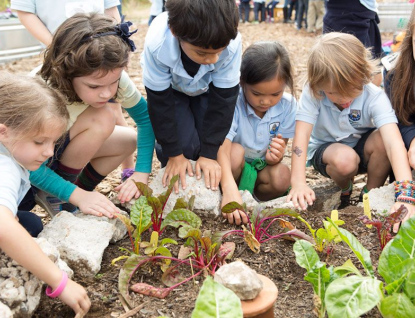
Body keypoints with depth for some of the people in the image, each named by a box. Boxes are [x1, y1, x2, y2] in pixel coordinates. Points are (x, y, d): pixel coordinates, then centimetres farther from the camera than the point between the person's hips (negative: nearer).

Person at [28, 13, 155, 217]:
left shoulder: (112, 77, -24)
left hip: (64, 144, 6)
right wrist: (78, 195, -41)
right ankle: (53, 197, -11)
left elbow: (144, 117, -13)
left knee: (130, 140, -9)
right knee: (101, 120, -28)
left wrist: (141, 173, -22)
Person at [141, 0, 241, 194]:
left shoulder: (232, 43, -38)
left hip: (209, 89, 2)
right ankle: (173, 176, 15)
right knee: (185, 145, -16)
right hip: (169, 89, -1)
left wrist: (209, 153, -21)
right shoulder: (157, 44, -40)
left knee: (214, 140, -12)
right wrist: (174, 154, -19)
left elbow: (223, 99, -25)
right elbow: (160, 102, -26)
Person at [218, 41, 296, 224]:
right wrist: (229, 189, -55)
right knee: (236, 150, -33)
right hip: (231, 167, -2)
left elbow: (280, 148, -9)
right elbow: (222, 148, -39)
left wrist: (274, 156, -36)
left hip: (260, 168, 3)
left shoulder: (287, 106, -15)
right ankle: (225, 200, -13)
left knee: (282, 177, -28)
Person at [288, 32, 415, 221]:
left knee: (382, 139, -33)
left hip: (362, 150, 1)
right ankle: (344, 188, 2)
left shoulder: (375, 97, -27)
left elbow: (394, 143, -39)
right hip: (325, 150, -1)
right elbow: (301, 135, -31)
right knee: (345, 159, -36)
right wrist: (298, 183, -43)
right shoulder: (313, 93, -26)